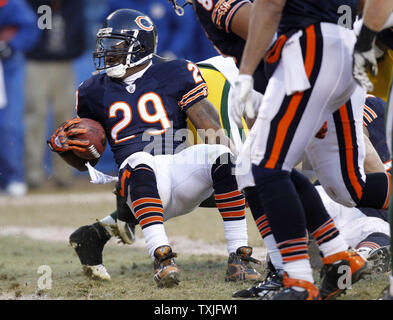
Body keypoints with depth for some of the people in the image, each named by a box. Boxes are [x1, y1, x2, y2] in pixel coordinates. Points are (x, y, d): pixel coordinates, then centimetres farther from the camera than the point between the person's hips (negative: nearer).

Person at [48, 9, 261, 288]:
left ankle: (238, 259, -28)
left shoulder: (175, 75, 11)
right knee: (139, 162, -35)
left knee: (221, 155, -30)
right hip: (140, 182, 0)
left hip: (181, 167, 0)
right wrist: (61, 144, 3)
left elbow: (211, 127, 2)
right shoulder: (96, 92, 19)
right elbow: (84, 161, 26)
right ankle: (162, 259, -48)